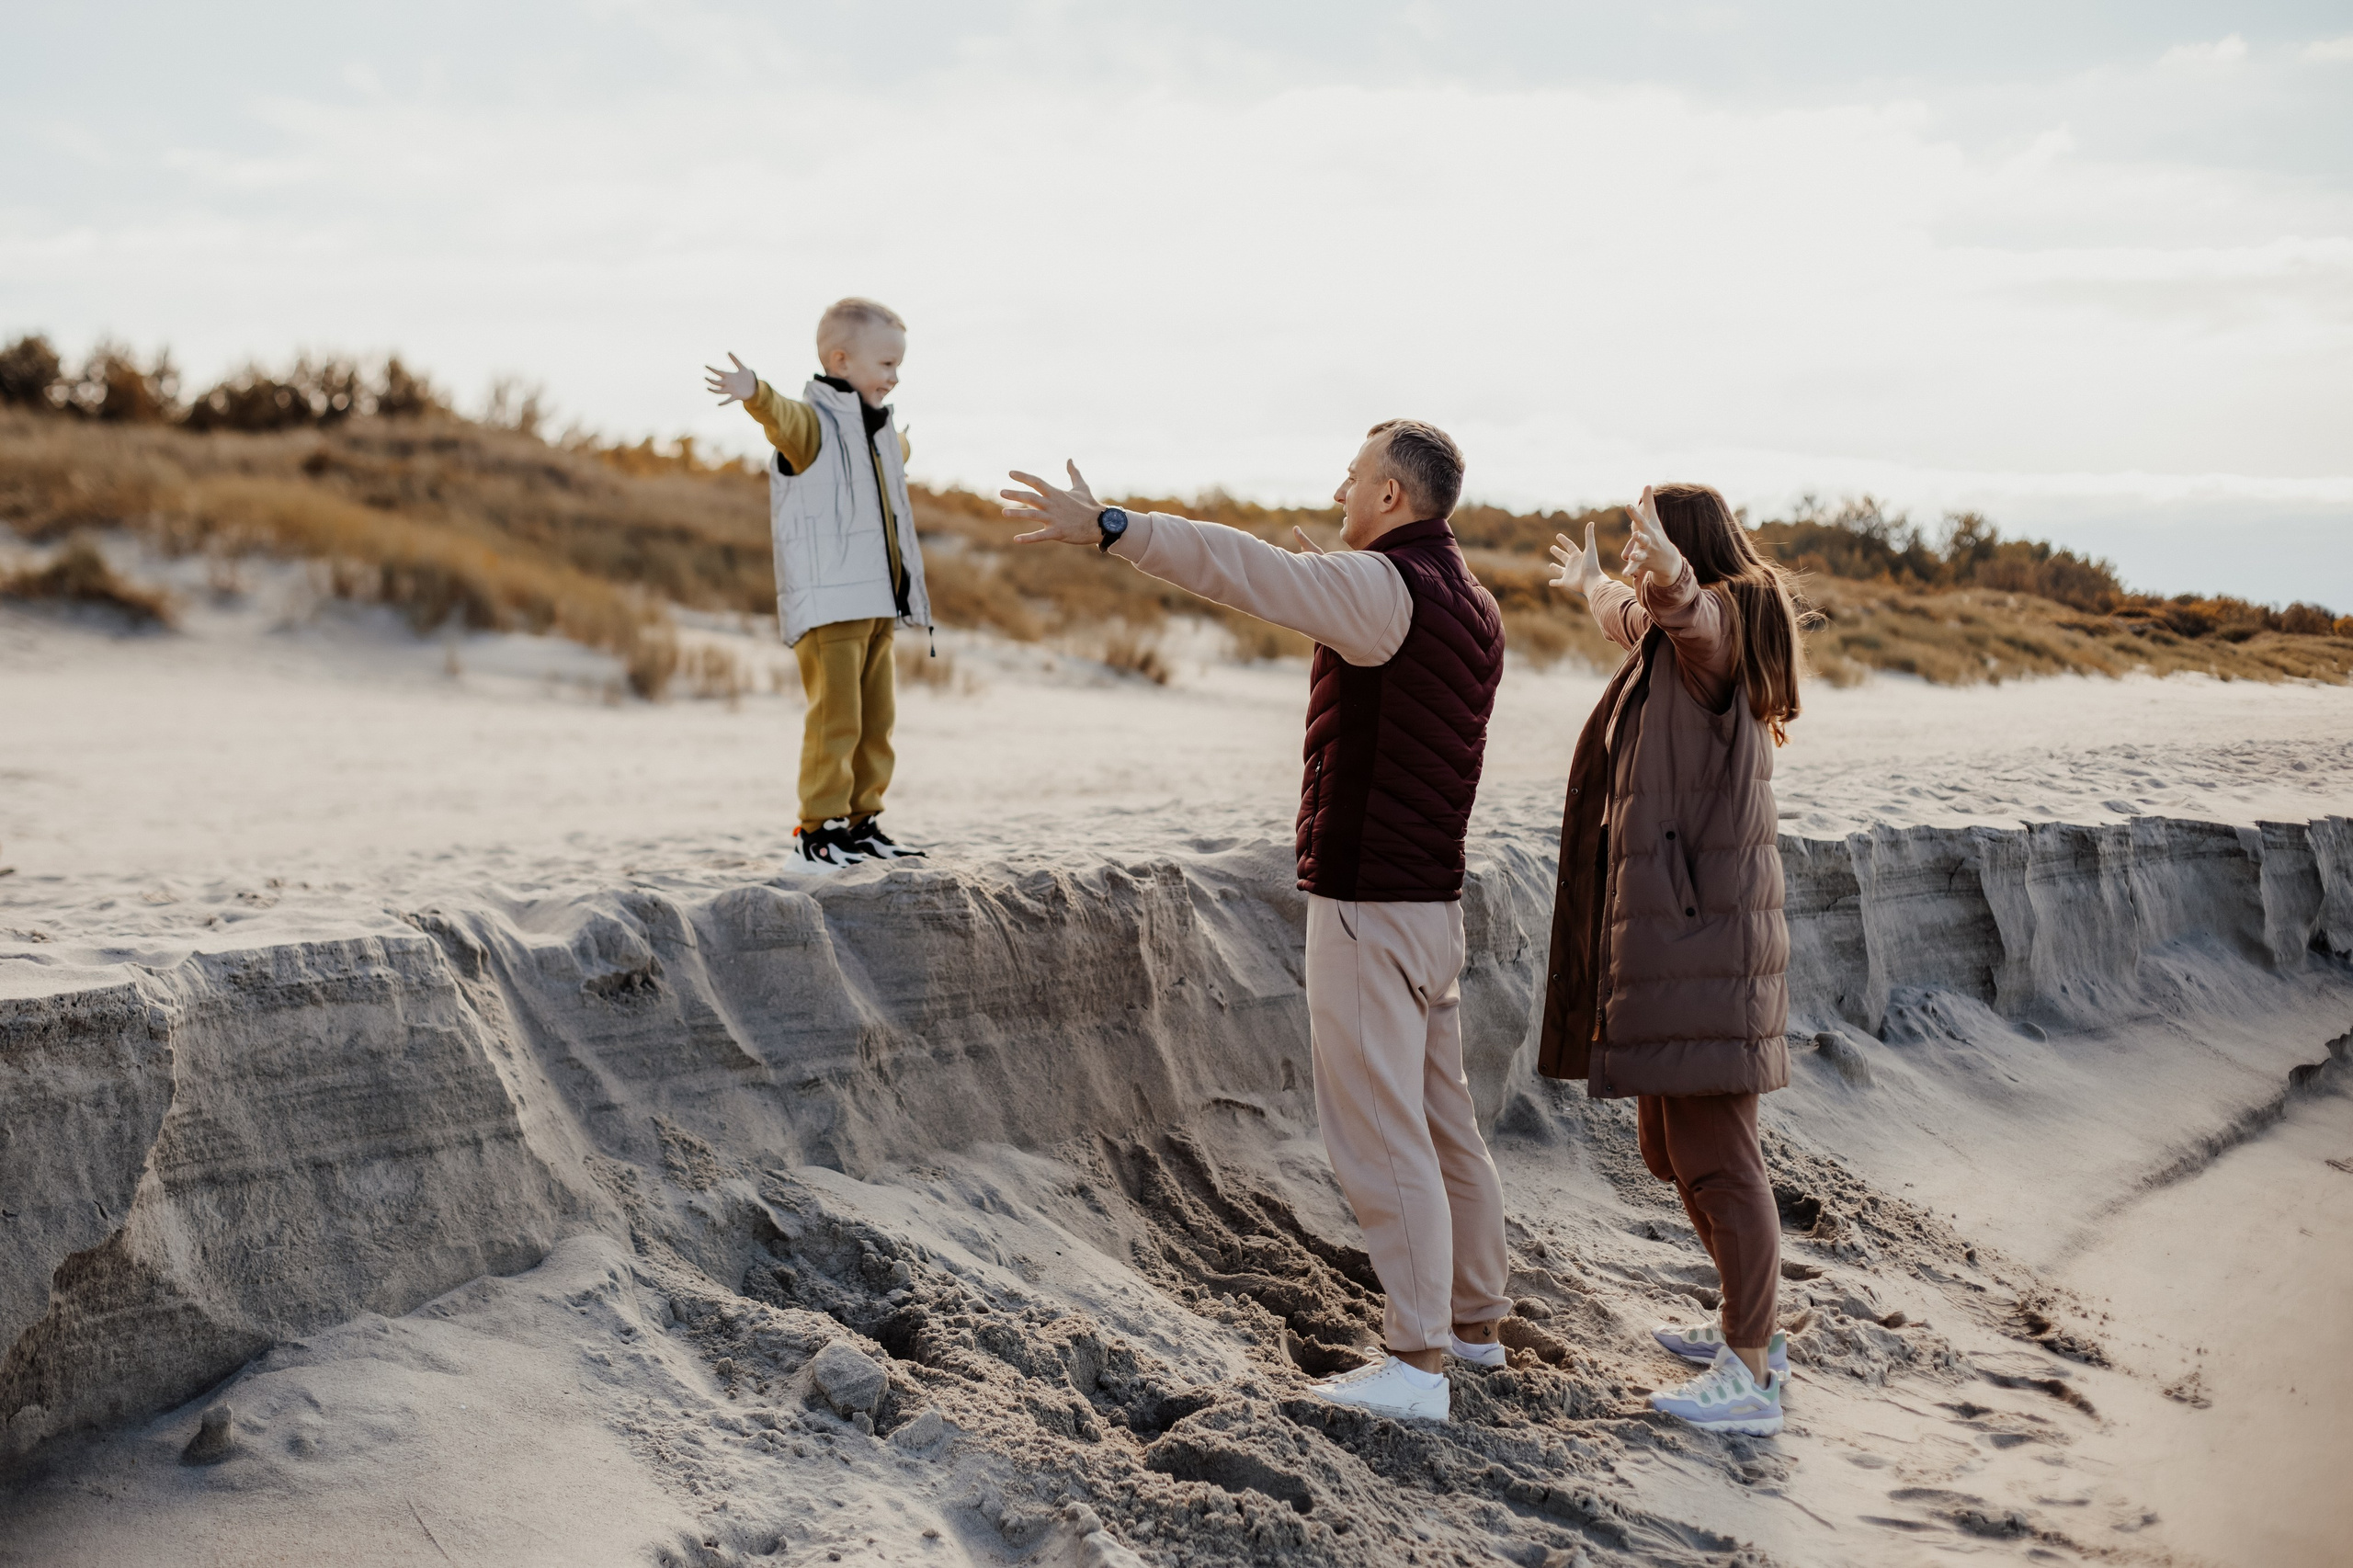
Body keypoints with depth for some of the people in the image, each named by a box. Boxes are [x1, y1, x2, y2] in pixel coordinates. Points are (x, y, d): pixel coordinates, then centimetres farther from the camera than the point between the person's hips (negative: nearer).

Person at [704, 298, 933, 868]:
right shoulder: (812, 422, -9)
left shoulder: (879, 432, 19)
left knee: (876, 719, 12)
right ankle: (818, 830, -5)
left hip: (877, 605, 9)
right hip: (827, 607, -9)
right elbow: (784, 418, -34)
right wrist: (755, 394, -53)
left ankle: (862, 822, 21)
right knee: (836, 719, -11)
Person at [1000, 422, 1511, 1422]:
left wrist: (1105, 528, -35)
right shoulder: (1469, 605, 13)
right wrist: (1334, 598, 32)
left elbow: (1247, 572, -30)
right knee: (1441, 1122, 18)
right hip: (1429, 899, 10)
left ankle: (1416, 1362, -3)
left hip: (1367, 905, -10)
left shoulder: (1387, 586, -17)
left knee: (1379, 1134, -6)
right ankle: (1472, 1320, 28)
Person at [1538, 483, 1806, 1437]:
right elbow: (1634, 620, 43)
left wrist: (1667, 568, -61)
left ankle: (1748, 1376, -6)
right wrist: (1590, 586, 63)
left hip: (1696, 939, -11)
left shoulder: (1719, 628, -11)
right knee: (1674, 1146, 20)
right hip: (1680, 929, 11)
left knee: (1714, 1155, -9)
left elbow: (1678, 605, -39)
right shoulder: (1682, 637, 18)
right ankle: (1750, 1329, 31)